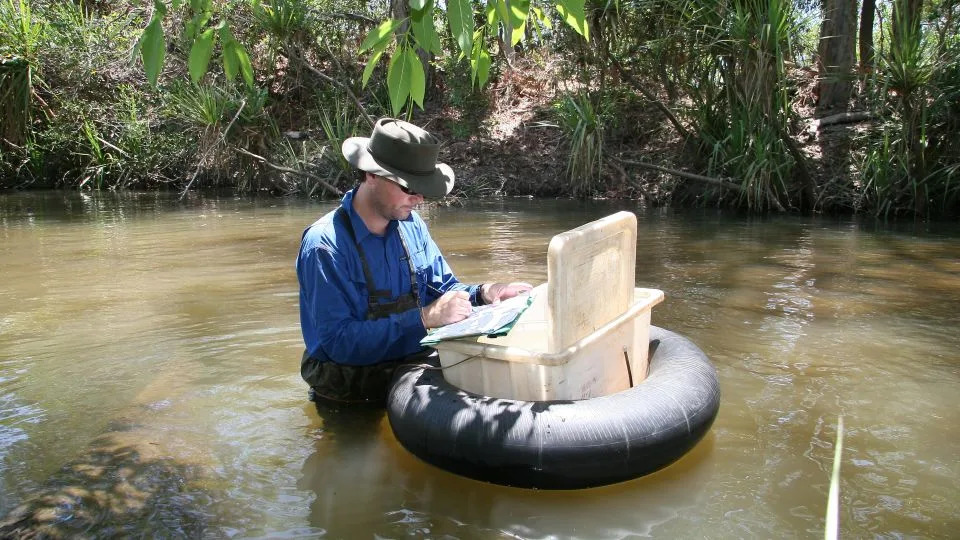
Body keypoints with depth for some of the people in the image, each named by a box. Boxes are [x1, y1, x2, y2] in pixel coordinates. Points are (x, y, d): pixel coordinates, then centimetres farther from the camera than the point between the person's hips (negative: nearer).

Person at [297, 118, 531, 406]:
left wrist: (483, 293, -8)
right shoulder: (324, 244, -18)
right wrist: (425, 318, -28)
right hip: (353, 383, -5)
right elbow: (338, 342, -23)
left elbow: (442, 288, 13)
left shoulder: (411, 224, 4)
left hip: (417, 361, 6)